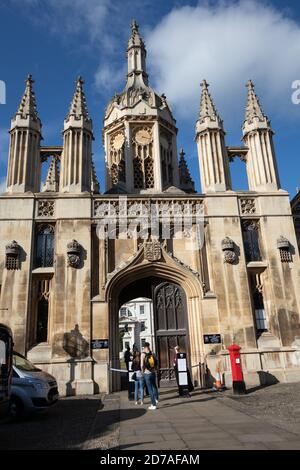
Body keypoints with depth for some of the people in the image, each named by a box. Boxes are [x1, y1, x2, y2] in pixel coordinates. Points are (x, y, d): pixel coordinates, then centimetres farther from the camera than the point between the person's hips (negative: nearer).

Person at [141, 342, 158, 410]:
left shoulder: (143, 354, -12)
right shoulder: (152, 353, -2)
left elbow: (142, 365, -14)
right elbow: (156, 363, 3)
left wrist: (143, 371, 3)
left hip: (147, 373, -3)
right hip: (153, 372, 4)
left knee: (150, 389, 4)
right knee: (154, 386, 27)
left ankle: (153, 405, 9)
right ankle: (156, 399, 31)